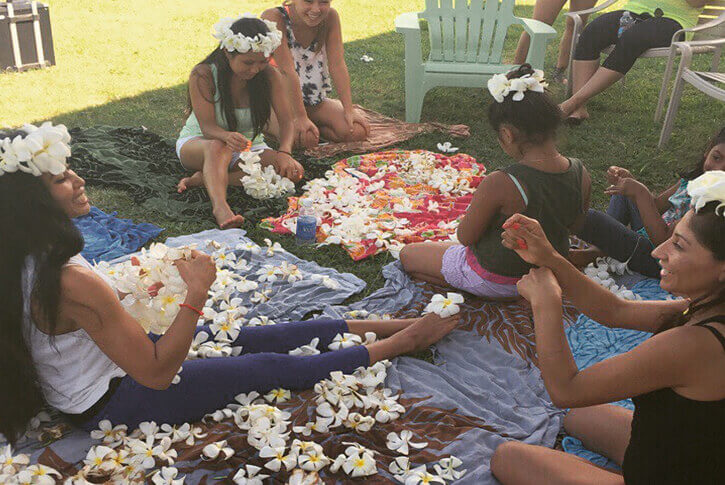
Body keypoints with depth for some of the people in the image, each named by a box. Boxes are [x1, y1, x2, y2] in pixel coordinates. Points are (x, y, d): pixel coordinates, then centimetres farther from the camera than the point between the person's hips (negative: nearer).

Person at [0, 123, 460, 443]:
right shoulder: (71, 283, -36)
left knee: (254, 337, 8)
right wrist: (197, 293, -30)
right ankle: (401, 341, 12)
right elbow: (156, 372, -30)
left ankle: (389, 325, 18)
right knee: (272, 366, -3)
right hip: (117, 402, -9)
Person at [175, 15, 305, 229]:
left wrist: (284, 153, -36)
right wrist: (227, 136, -48)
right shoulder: (203, 75, -18)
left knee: (293, 171, -25)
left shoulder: (269, 75, -11)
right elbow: (207, 127, -24)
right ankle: (219, 205, -60)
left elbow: (286, 121, -15)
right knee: (219, 147, -40)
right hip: (197, 143, -3)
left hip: (249, 147, 3)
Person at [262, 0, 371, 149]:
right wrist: (300, 118, -26)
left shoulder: (330, 17, -8)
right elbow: (288, 71, -26)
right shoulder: (274, 18, -22)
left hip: (315, 100, 4)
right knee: (306, 139, -30)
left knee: (358, 131, -16)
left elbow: (337, 66, -10)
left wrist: (349, 110, -16)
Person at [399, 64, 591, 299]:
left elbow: (465, 236, -20)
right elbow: (574, 224, 3)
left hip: (492, 281, -7)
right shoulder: (581, 175, -16)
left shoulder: (499, 185, -35)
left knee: (407, 254, 11)